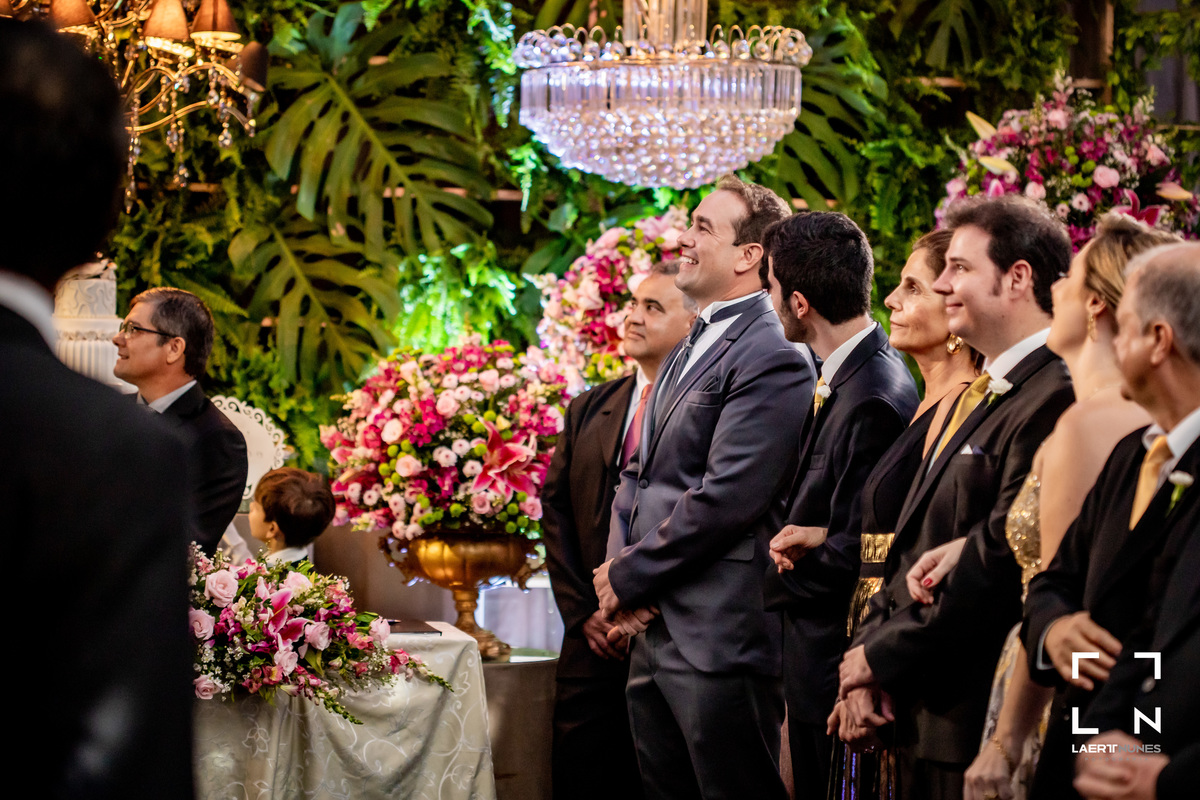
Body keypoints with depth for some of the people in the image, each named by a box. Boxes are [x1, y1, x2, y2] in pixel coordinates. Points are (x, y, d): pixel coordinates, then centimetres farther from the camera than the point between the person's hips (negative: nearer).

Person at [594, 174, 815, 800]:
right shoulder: (687, 351, 19)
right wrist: (617, 564, 1)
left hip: (719, 642, -9)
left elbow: (725, 498, -19)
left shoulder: (772, 359, -13)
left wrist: (628, 579, -11)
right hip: (652, 632, 9)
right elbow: (639, 474, 19)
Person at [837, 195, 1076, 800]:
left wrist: (886, 654, -14)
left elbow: (1003, 556, -22)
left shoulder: (1055, 397, -17)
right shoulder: (975, 398, 17)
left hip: (975, 714, -9)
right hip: (918, 708, 9)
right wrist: (869, 648, 2)